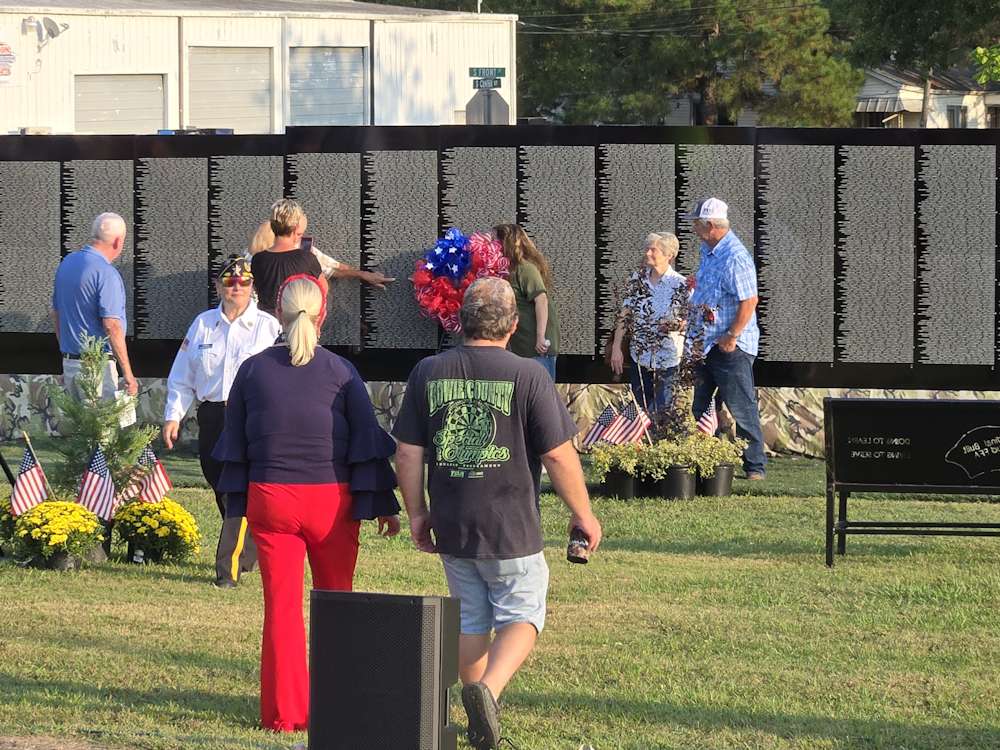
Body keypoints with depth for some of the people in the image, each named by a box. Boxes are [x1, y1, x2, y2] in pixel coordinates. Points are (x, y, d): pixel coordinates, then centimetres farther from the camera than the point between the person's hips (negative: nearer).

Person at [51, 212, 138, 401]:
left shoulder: (67, 263, 10)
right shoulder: (106, 273, -16)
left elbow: (56, 314, 18)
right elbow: (112, 326, -20)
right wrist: (128, 374, -17)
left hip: (69, 362, 8)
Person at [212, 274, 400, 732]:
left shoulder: (252, 370, 1)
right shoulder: (340, 372, -4)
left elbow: (235, 446, 6)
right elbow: (367, 444, -4)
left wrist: (237, 506, 14)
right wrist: (383, 505, 1)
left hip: (269, 500, 1)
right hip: (331, 500, -1)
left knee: (281, 605, 5)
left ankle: (284, 712, 5)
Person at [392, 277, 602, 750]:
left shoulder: (428, 373, 0)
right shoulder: (527, 377, -11)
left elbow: (407, 452, 3)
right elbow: (559, 456, -10)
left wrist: (416, 512, 15)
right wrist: (582, 514, 3)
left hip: (450, 528, 4)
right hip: (511, 527, -4)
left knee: (470, 621, 17)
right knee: (521, 617, 7)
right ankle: (489, 689, -18)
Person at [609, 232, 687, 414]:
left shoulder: (680, 284, -8)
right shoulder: (637, 280, 5)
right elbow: (624, 315, 8)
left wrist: (677, 324, -26)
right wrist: (616, 347, 3)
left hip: (668, 360, -5)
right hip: (639, 356, 5)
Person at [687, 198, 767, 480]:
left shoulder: (735, 257, -20)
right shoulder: (708, 252, 11)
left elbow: (749, 301, -24)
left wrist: (731, 337, -21)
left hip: (732, 347, -10)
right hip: (706, 345, 10)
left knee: (741, 408, -5)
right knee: (697, 406, 13)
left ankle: (755, 465, 1)